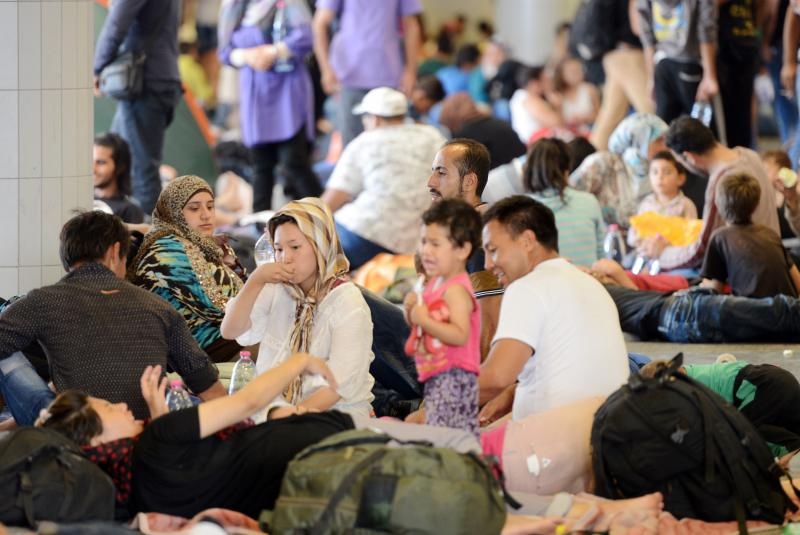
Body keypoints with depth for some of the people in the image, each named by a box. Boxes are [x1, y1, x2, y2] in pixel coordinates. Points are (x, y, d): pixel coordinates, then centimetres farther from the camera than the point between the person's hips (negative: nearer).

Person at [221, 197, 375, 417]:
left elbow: (341, 383, -15)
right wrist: (256, 280, -12)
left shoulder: (348, 302, -8)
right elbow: (230, 331, 0)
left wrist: (297, 414, -25)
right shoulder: (276, 290, 10)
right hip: (276, 408, 4)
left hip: (337, 416, -4)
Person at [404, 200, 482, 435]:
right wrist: (412, 311, 5)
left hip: (453, 378, -10)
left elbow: (460, 336, -26)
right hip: (436, 378, 10)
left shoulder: (456, 290, -15)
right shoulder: (435, 284, 14)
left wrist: (424, 320, -24)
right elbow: (421, 327, 26)